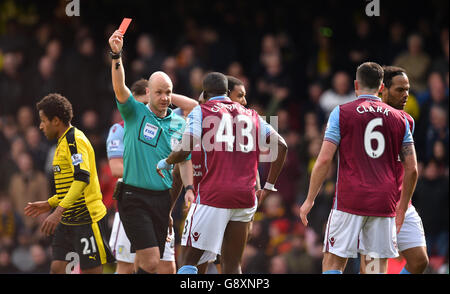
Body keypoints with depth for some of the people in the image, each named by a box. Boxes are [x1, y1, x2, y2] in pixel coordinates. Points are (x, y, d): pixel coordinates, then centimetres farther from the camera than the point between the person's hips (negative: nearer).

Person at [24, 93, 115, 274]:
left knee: (90, 271, -7)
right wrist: (49, 204, 19)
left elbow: (82, 179, -27)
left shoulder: (75, 140, -13)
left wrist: (59, 211, -33)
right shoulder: (63, 143, 19)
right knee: (57, 268, 0)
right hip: (67, 221, 9)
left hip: (87, 219, -9)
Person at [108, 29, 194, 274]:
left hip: (162, 198, 4)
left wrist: (189, 189, -1)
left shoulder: (179, 124, 11)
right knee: (151, 260, -15)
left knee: (144, 261, 7)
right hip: (134, 197, -4)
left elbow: (185, 161, 16)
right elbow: (119, 87, -16)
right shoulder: (135, 113, 0)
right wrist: (116, 55, -32)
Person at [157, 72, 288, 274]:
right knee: (232, 265, 9)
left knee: (189, 261, 1)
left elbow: (185, 150, -9)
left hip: (213, 195, -4)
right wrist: (268, 187, 14)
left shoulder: (201, 111, 5)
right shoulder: (250, 115, 18)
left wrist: (165, 163, 10)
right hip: (245, 197, 4)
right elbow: (281, 146, 10)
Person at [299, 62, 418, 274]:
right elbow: (411, 169, 8)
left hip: (349, 200, -3)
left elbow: (324, 160, -5)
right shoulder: (399, 119, 10)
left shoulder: (342, 113, 1)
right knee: (379, 265, 4)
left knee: (333, 262, 1)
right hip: (385, 204, 3)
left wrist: (310, 200, 2)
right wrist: (402, 208, 19)